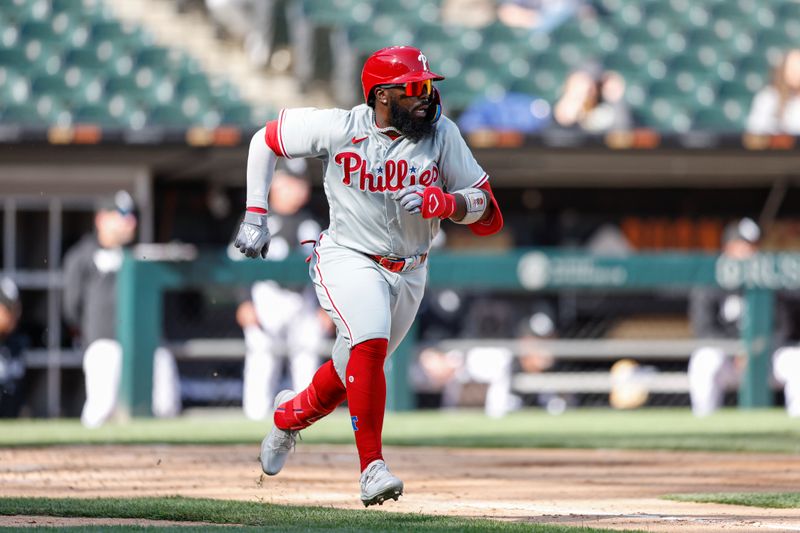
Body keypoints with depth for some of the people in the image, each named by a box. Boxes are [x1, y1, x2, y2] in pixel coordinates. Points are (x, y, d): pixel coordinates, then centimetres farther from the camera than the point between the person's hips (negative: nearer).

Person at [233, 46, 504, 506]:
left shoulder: (441, 135, -9)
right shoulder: (339, 128, -14)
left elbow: (489, 215, -9)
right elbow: (267, 139, 2)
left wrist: (444, 203, -30)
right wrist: (255, 216, 0)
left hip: (408, 273, 4)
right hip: (348, 258, -4)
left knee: (354, 371, 15)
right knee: (369, 344, -29)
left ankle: (290, 414, 47)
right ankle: (372, 468, -27)